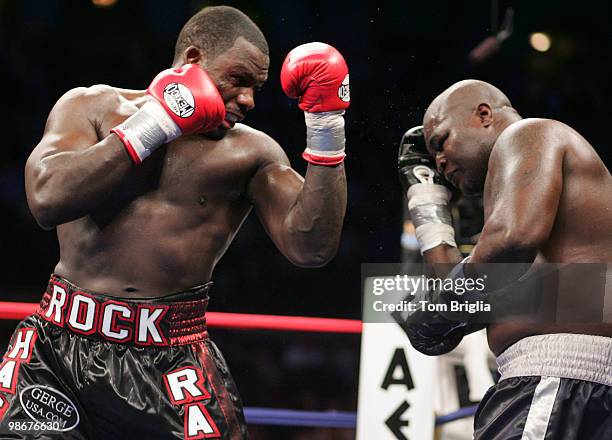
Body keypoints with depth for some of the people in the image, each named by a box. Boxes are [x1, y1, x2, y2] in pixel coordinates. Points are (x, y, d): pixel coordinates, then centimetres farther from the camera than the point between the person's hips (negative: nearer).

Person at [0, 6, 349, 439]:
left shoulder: (251, 154, 4)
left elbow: (312, 248, -7)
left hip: (173, 363, 0)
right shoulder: (93, 107, 5)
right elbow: (48, 200, -13)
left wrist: (327, 129, -13)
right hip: (61, 345, 0)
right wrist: (152, 126, -11)